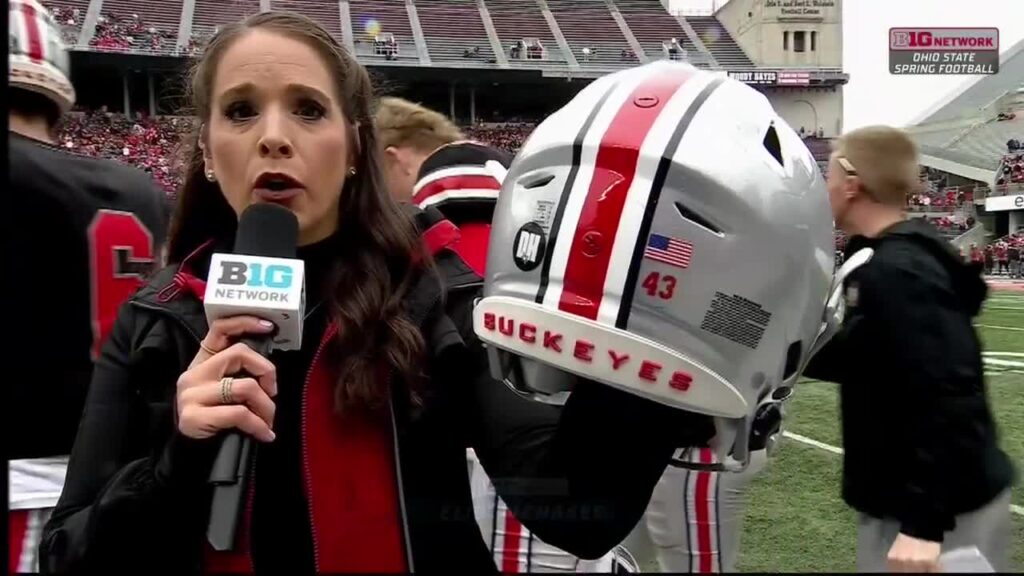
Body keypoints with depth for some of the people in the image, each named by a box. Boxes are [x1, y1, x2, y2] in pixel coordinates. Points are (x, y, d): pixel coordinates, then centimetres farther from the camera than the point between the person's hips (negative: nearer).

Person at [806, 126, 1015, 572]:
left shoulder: (897, 273, -22)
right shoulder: (885, 264, 7)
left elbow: (946, 400, -28)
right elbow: (862, 361, 17)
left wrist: (924, 524, -27)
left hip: (942, 515, -9)